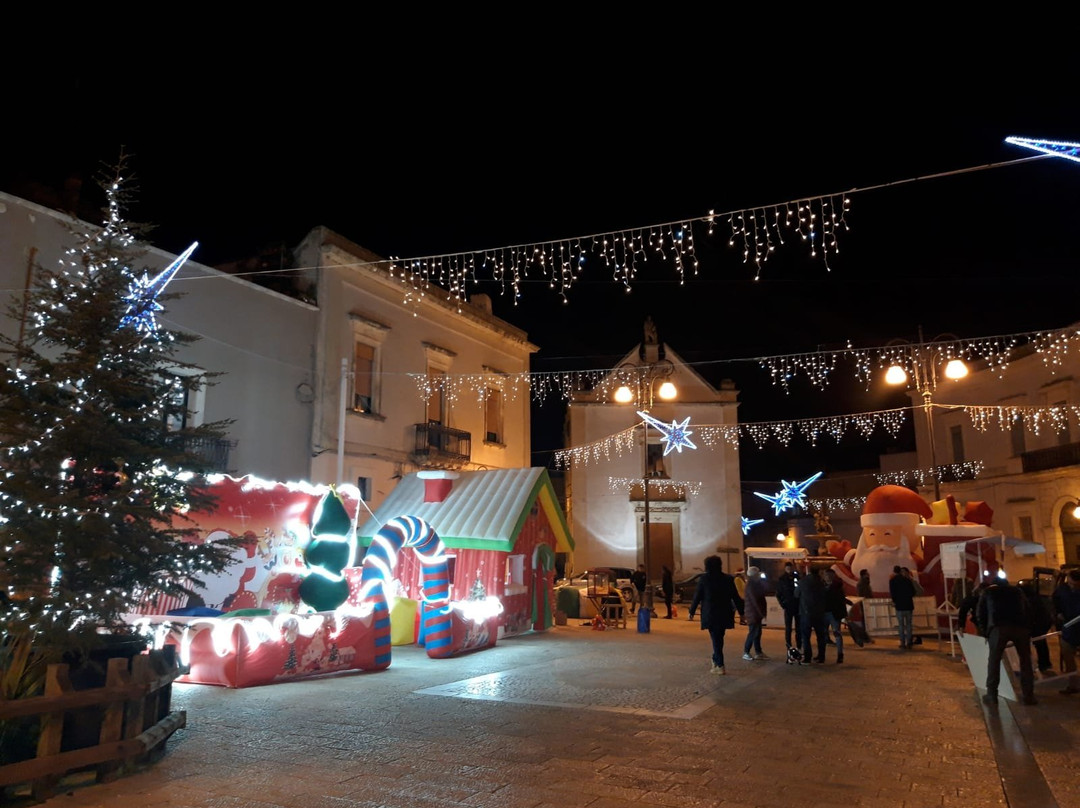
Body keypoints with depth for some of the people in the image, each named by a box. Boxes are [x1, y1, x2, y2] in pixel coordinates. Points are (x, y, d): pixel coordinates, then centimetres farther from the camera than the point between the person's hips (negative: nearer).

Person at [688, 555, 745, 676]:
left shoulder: (703, 579, -8)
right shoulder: (728, 579, -1)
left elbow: (697, 596, -3)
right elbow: (736, 597, 3)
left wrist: (692, 611, 7)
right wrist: (741, 612, 12)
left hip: (710, 615, -3)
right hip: (724, 614, 3)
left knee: (716, 639, 2)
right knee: (719, 638, 17)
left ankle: (720, 666, -1)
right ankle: (716, 661, 26)